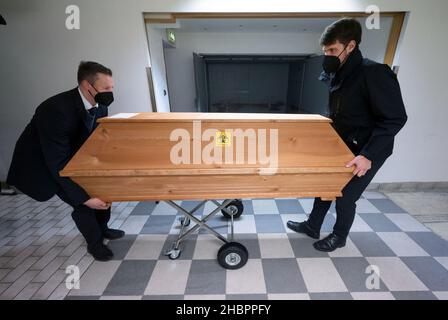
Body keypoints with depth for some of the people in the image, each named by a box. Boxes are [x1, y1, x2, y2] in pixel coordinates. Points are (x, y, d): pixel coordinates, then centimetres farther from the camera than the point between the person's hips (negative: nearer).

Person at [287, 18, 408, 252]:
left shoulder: (374, 73, -22)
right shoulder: (338, 74, 2)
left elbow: (395, 119, -24)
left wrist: (368, 155, -30)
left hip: (364, 152, -7)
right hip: (340, 146, 8)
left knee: (346, 196, 6)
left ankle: (339, 236, 33)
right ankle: (312, 226, 36)